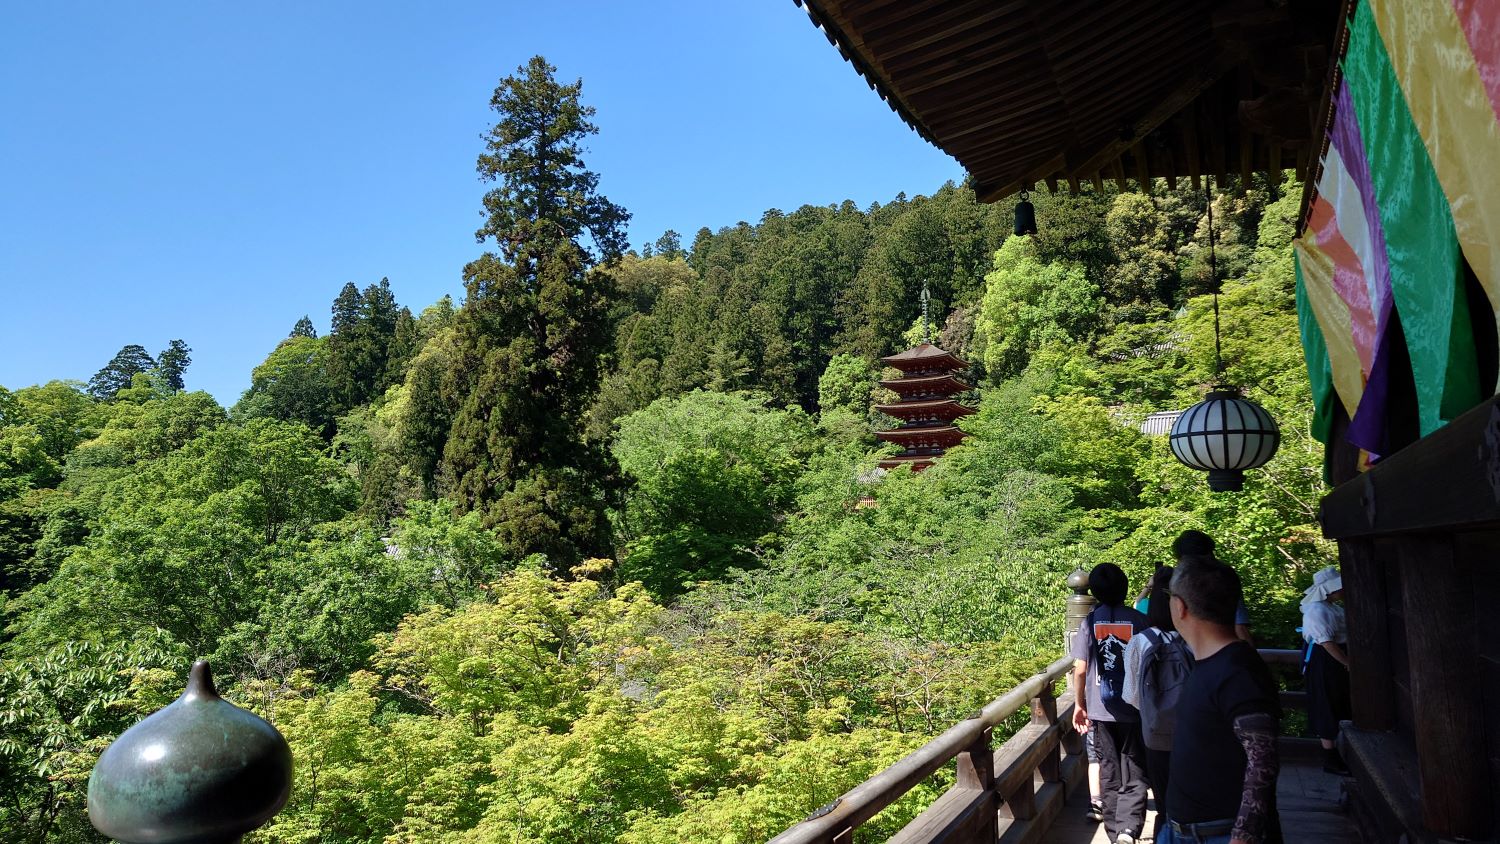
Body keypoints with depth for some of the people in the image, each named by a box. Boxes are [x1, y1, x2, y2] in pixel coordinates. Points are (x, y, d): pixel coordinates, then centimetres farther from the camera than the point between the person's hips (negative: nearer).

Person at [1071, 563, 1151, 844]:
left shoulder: (1090, 621, -5)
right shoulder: (1138, 620, -8)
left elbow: (1080, 669, -5)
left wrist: (1079, 704, 8)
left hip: (1102, 710, 1)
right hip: (1134, 709, -1)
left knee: (1109, 772, 15)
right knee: (1134, 775, 5)